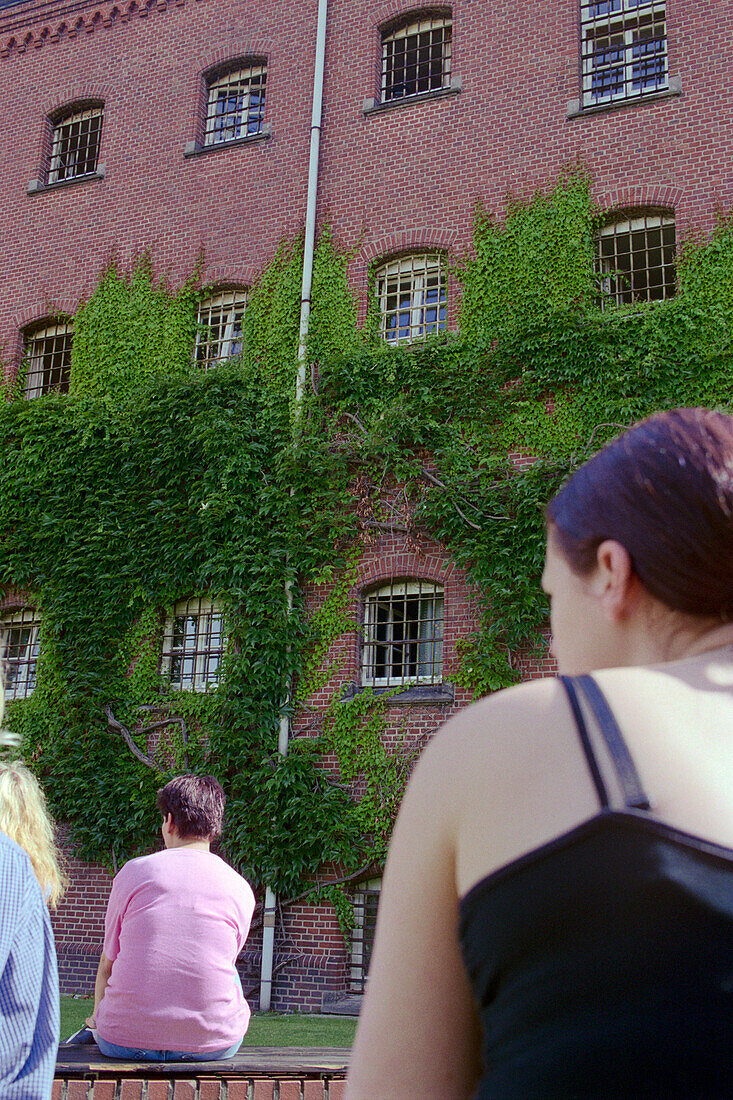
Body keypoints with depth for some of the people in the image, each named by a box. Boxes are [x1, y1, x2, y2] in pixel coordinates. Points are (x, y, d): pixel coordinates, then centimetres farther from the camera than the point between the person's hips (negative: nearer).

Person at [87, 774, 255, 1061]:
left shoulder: (133, 872, -3)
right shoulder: (240, 889, 0)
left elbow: (107, 965, 6)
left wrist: (97, 1018, 25)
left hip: (125, 1041, 1)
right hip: (212, 1043, 0)